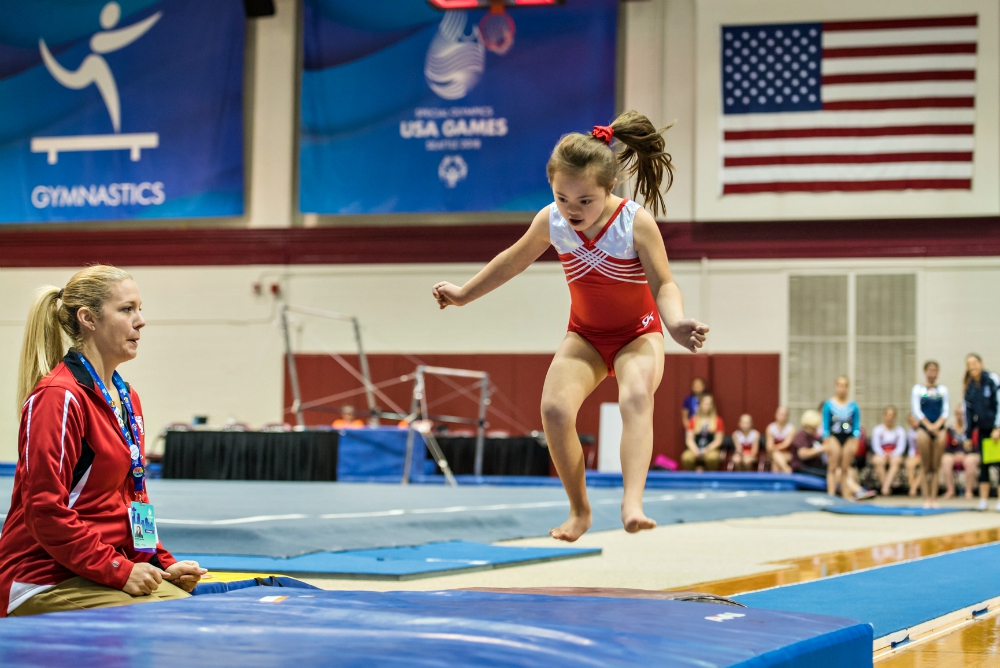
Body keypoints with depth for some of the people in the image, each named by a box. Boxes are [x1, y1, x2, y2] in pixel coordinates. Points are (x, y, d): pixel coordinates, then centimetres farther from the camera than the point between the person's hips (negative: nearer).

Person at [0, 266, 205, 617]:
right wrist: (118, 571, -18)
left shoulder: (127, 398, 15)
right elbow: (45, 509, -19)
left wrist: (163, 563, 8)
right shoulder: (58, 397, -14)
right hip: (45, 583, -9)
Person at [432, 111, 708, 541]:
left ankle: (632, 503, -48)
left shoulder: (637, 223, -24)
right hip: (585, 335, 3)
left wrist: (675, 322, -44)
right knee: (555, 408, -23)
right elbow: (513, 261, 7)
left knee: (635, 398, -35)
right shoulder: (550, 221, -13)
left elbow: (663, 285, -22)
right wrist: (464, 294, 17)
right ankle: (579, 510, -6)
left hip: (638, 333, -3)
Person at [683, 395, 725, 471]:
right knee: (686, 457, -34)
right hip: (695, 449, 1)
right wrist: (695, 450, -15)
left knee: (712, 457, -39)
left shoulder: (718, 420, 6)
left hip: (711, 449, -1)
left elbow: (718, 440, 1)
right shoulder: (693, 420, 9)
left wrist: (707, 450, -15)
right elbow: (689, 439, 4)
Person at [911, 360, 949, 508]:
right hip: (924, 428, -2)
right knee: (925, 467, -3)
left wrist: (937, 425, -10)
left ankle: (934, 498, 1)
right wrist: (929, 426, -12)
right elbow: (916, 410, -3)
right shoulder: (918, 389, 3)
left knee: (936, 467, 0)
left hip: (939, 428, 2)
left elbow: (946, 411, 5)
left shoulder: (943, 390, 10)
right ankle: (926, 498, -2)